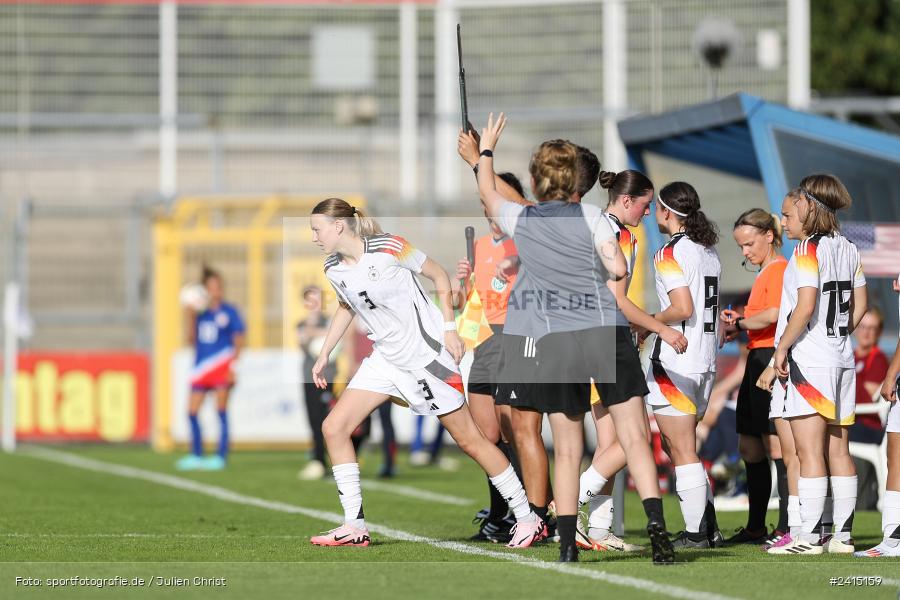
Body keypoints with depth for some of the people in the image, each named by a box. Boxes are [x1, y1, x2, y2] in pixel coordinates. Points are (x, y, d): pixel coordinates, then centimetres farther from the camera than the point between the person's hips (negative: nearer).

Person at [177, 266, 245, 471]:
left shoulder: (229, 312, 0)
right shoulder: (200, 312, 8)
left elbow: (238, 341, 0)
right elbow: (191, 338, 4)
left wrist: (233, 365, -10)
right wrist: (190, 316, -7)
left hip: (222, 367, -4)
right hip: (201, 367, 4)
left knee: (221, 412, -5)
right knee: (192, 411, 2)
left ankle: (221, 456, -2)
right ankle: (196, 455, 13)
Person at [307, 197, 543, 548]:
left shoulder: (388, 249, -17)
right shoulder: (333, 269, 2)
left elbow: (439, 276, -5)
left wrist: (449, 328, -9)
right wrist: (324, 354, 19)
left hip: (426, 354, -7)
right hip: (386, 359, 7)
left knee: (467, 438, -3)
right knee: (334, 428, -4)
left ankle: (528, 519, 7)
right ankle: (354, 527, 2)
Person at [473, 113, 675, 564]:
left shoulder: (519, 220, 8)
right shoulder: (590, 217, 2)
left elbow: (487, 191, 28)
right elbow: (617, 268, -9)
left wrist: (487, 150, 45)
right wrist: (594, 261, 14)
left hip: (554, 342, 1)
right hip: (607, 333, -1)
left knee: (566, 451, 7)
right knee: (634, 438, -3)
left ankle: (567, 547, 3)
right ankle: (656, 524, -19)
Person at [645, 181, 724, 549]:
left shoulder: (670, 253, -13)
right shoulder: (709, 251, 13)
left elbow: (683, 308, -22)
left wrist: (649, 322, -8)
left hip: (675, 364, -9)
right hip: (705, 362, 9)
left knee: (682, 451, -4)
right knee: (678, 446, 17)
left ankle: (695, 533, -4)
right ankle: (708, 527, 15)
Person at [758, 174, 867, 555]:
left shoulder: (809, 249, -12)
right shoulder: (848, 250, 11)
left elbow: (805, 307, -19)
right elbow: (860, 305, 15)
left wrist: (781, 350, -13)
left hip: (809, 362, -8)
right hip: (842, 359, 8)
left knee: (809, 452, -8)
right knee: (838, 450, 9)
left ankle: (809, 536, -9)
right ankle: (842, 536, 10)